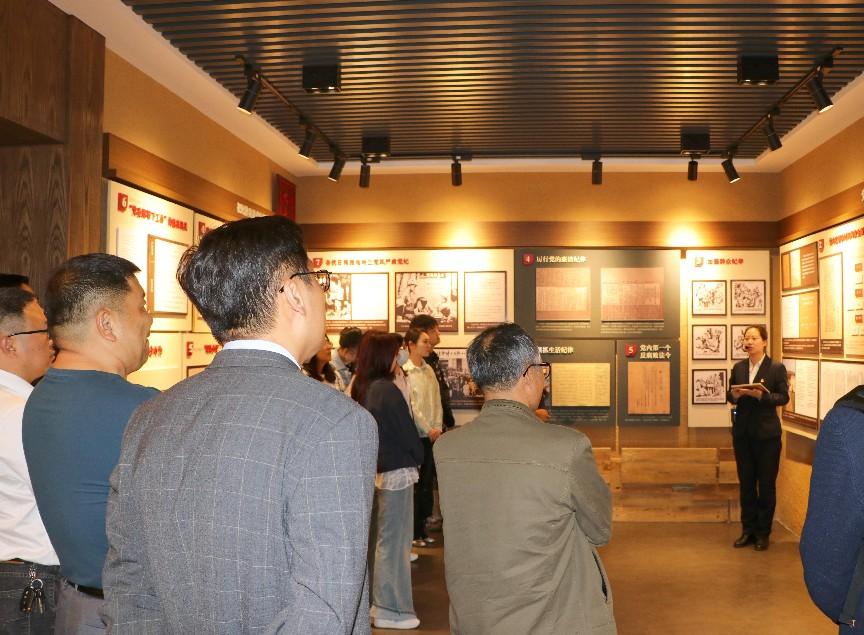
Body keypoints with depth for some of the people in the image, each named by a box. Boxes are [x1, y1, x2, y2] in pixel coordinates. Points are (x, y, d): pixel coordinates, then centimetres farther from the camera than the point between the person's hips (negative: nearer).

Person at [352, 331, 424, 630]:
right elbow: (407, 431, -13)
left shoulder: (359, 388, 4)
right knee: (393, 541, 1)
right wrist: (417, 458, 4)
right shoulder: (387, 390, -19)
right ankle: (391, 610, 9)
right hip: (396, 472, -8)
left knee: (376, 538, 17)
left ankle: (376, 600, 28)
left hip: (372, 471, 8)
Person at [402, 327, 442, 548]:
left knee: (427, 483, 10)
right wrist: (428, 429, -10)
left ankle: (421, 528, 21)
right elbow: (410, 405, -13)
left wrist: (438, 427, 0)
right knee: (414, 485, 1)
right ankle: (413, 532, 11)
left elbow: (437, 401, 10)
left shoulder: (429, 370, 9)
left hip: (432, 435, 6)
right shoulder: (404, 372, -11)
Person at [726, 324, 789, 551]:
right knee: (746, 483, 10)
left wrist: (762, 396, -23)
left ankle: (763, 532, 16)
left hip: (766, 433, -4)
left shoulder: (777, 368, -4)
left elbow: (783, 397, -8)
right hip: (742, 432, 4)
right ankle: (748, 530, 20)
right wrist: (734, 395, -12)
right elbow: (729, 395, 10)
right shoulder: (738, 367, 8)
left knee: (766, 484, 5)